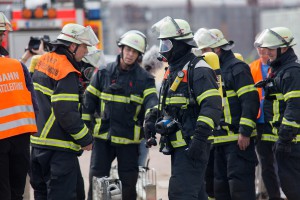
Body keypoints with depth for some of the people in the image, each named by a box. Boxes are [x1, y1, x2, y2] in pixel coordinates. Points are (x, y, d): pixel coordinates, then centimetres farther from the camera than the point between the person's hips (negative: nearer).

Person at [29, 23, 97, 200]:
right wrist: (85, 139, -11)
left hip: (38, 140, 10)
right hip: (59, 146, -9)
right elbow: (67, 113, -22)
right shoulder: (67, 73, -17)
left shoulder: (42, 62, 12)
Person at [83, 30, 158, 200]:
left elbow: (151, 100, -16)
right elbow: (90, 100, 7)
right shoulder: (105, 73, 4)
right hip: (103, 135, 1)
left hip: (129, 140, -1)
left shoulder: (144, 78, 0)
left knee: (128, 183, 6)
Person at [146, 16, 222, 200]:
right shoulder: (173, 71, 18)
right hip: (178, 146, 10)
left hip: (192, 146, -10)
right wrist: (151, 119, 12)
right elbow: (164, 104, 30)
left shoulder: (198, 70, -13)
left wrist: (200, 138, -28)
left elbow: (212, 106, -22)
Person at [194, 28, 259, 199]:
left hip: (238, 140, -9)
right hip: (219, 139, 9)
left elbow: (250, 101, -16)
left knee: (239, 185, -11)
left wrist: (245, 132, -20)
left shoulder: (237, 68, -9)